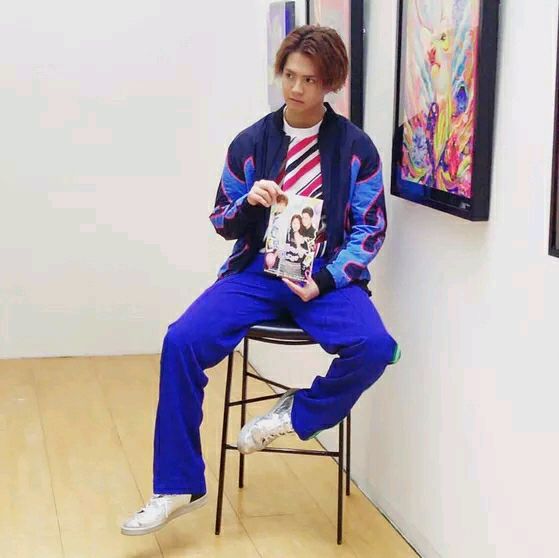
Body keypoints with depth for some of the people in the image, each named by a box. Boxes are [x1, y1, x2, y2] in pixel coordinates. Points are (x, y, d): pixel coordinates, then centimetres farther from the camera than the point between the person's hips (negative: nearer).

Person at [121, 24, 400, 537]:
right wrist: (248, 204, -14)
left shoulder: (356, 148, -1)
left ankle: (297, 413, -1)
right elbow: (224, 224, 10)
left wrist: (325, 281, -13)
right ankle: (178, 487, -9)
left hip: (328, 277, -1)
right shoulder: (250, 143, 4)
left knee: (375, 347, -31)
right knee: (182, 342, -21)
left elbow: (370, 229, 1)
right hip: (258, 272, 2)